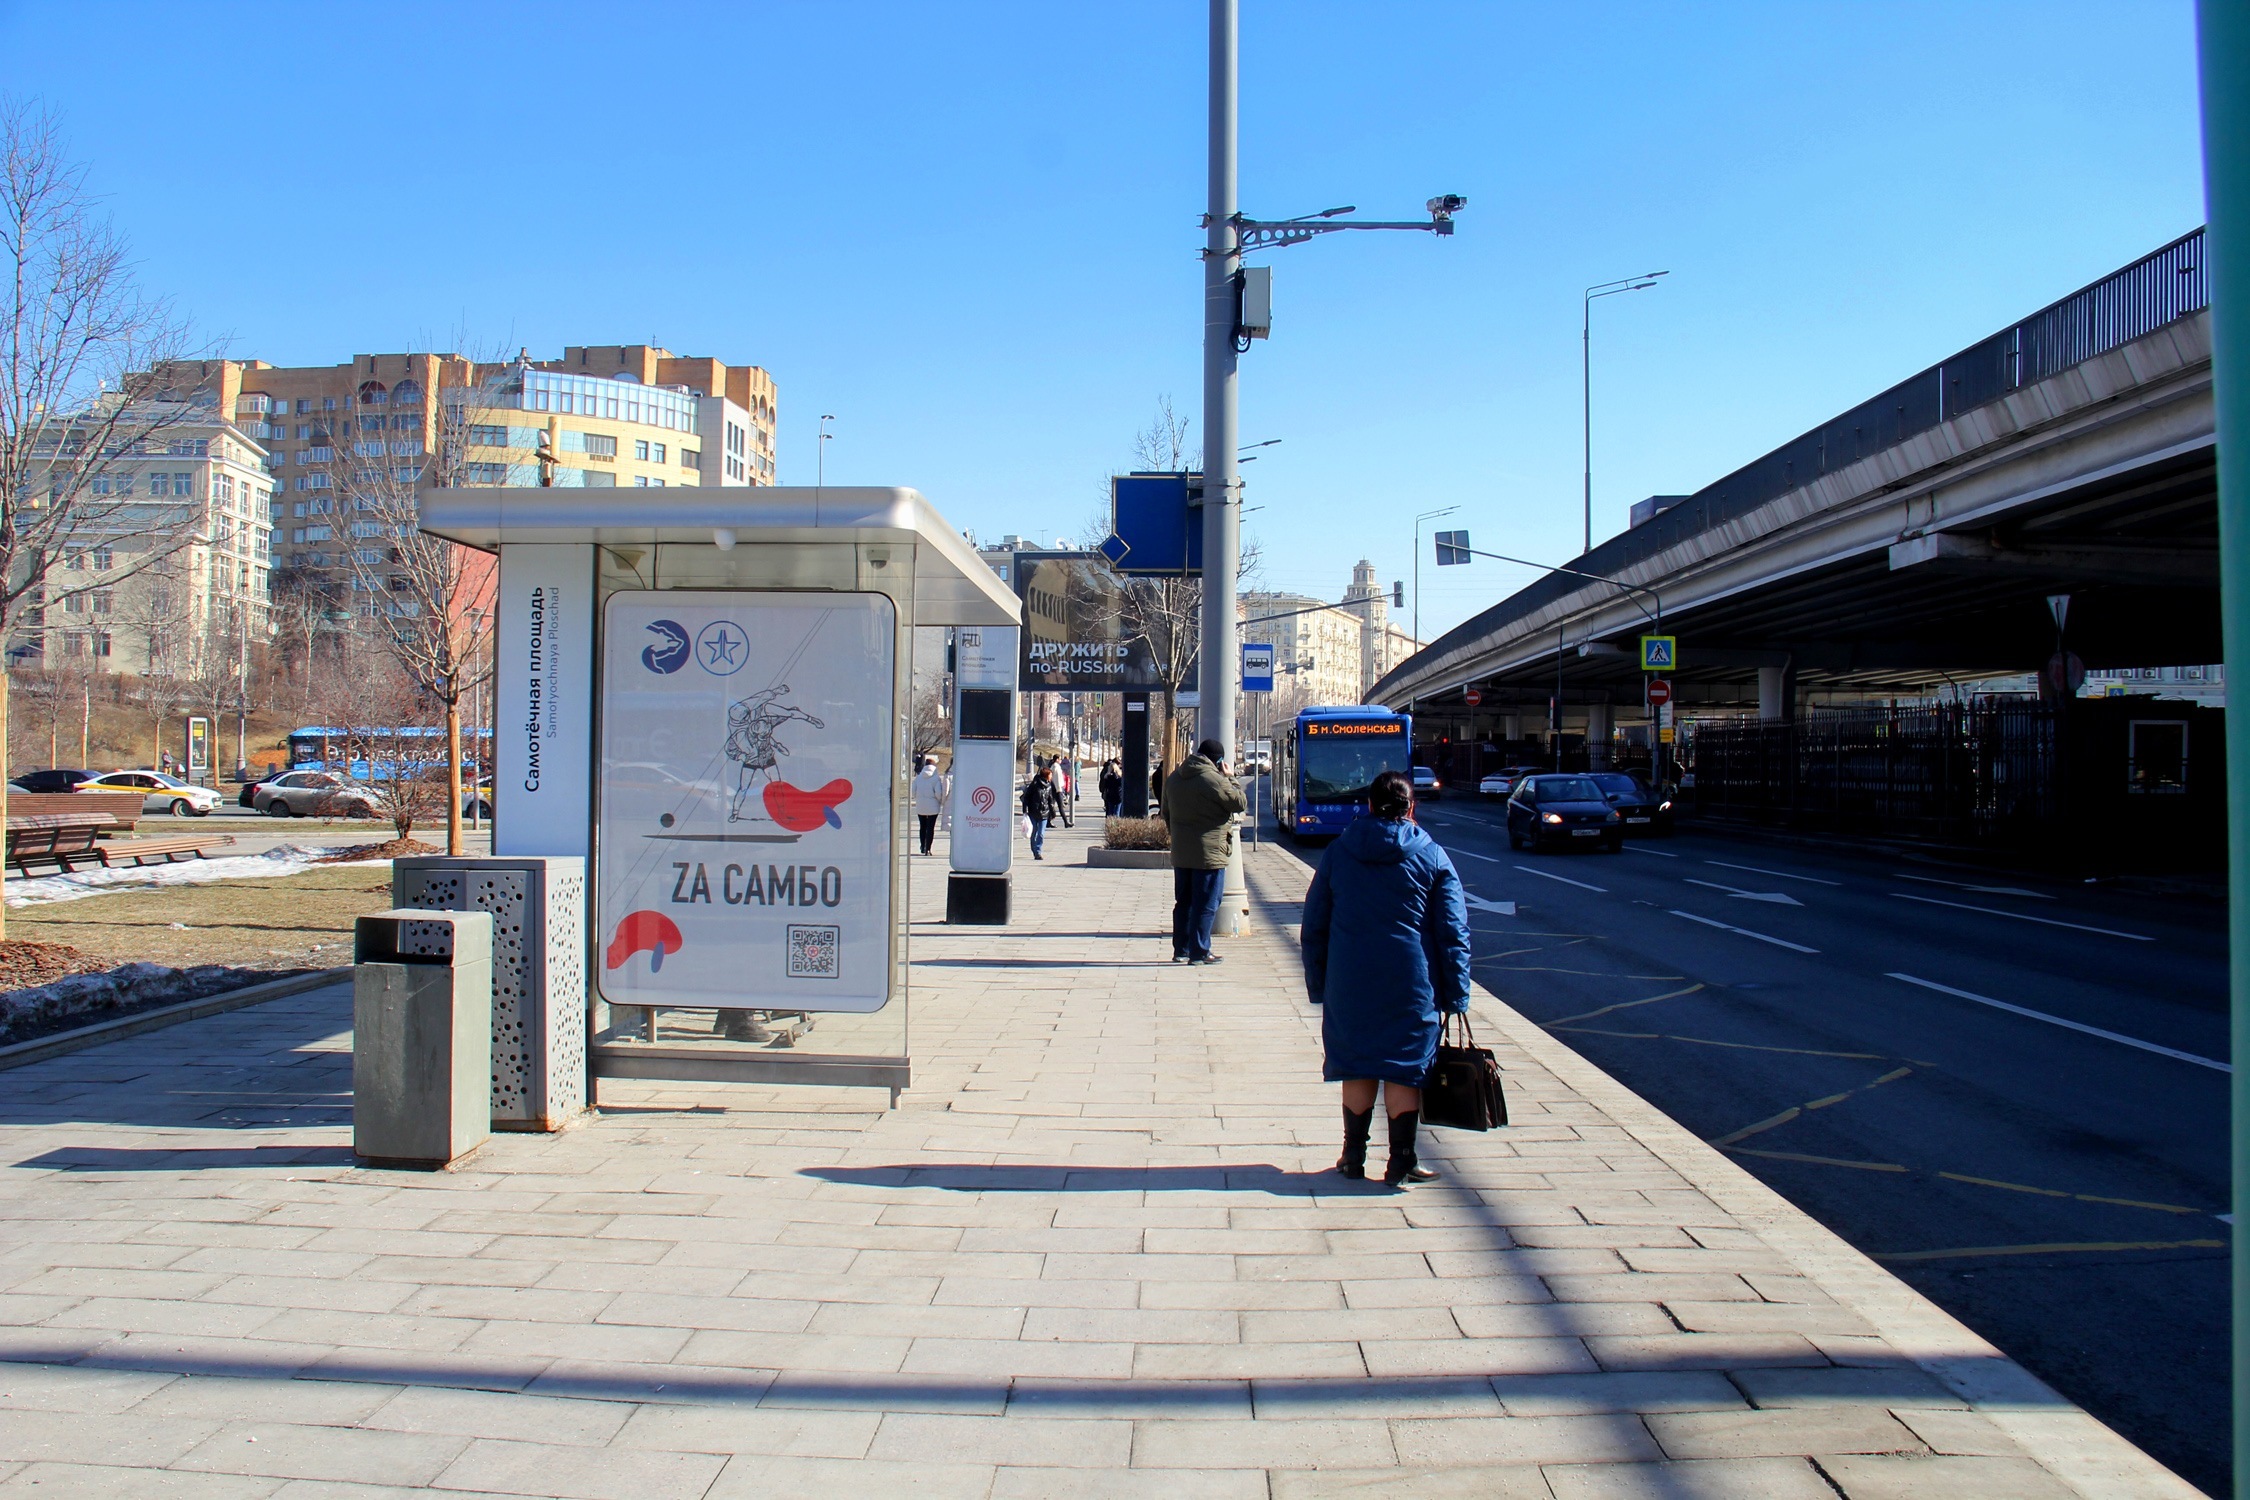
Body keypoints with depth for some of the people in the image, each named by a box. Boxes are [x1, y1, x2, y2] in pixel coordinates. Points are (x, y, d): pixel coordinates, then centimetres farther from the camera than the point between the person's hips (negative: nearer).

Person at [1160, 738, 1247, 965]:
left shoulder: (1173, 778, 9)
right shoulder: (1215, 780, -16)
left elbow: (1166, 813, 19)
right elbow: (1241, 803, -9)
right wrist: (1229, 779, 1)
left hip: (1180, 854, 7)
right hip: (1209, 854, -7)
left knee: (1183, 902, 15)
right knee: (1206, 905, 0)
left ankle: (1180, 950, 18)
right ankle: (1199, 952, 1)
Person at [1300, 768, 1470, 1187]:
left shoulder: (1337, 853, 4)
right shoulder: (1433, 858, 0)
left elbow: (1314, 926, 7)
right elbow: (1453, 933, -2)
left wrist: (1319, 986, 13)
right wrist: (1454, 995, 2)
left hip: (1349, 985, 2)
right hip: (1411, 986, -1)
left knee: (1356, 1067, 12)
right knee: (1404, 1071, 5)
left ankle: (1354, 1156, 18)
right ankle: (1402, 1162, 8)